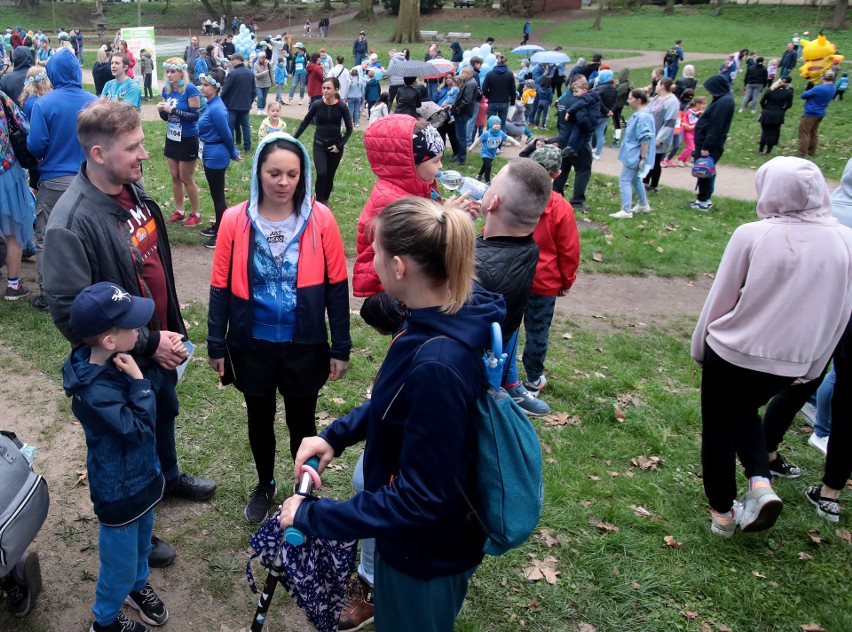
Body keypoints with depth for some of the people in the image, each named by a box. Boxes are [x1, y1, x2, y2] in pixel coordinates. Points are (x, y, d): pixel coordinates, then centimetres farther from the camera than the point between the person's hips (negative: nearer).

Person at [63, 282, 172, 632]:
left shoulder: (112, 361, -10)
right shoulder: (95, 393, -37)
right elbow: (141, 430, -29)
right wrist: (138, 381, -30)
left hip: (141, 475, 8)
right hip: (119, 491, -8)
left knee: (141, 543, 31)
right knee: (120, 559, 16)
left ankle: (137, 586, 58)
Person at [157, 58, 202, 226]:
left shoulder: (190, 89, -16)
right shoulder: (166, 89, 3)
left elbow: (195, 115, -20)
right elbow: (166, 117, 10)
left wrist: (173, 110, -25)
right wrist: (161, 110, -12)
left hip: (188, 139, -6)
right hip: (172, 138, 7)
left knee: (186, 178, 1)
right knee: (175, 176, 12)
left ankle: (195, 214, 14)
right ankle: (179, 211, 25)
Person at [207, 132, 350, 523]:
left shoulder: (320, 219, -11)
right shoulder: (235, 220, -9)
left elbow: (336, 287, -6)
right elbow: (221, 287, -1)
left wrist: (340, 348, -4)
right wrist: (216, 345, 1)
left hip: (305, 345, -1)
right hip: (251, 345, 1)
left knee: (301, 421, 15)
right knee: (260, 419, 20)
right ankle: (264, 486, 45)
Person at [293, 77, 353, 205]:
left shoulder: (341, 107, -11)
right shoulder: (317, 105, -9)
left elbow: (349, 129, -1)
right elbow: (305, 123, 3)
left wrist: (340, 145, -9)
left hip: (335, 146, 1)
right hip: (319, 145, 0)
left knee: (329, 176, 11)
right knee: (321, 174, -18)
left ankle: (325, 201, 31)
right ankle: (319, 202, -5)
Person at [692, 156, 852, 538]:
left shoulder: (752, 236, -19)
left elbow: (720, 299, -10)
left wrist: (700, 346, 6)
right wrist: (810, 365, 15)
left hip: (732, 352, -4)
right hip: (791, 363, 4)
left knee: (718, 427, 17)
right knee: (745, 410, 31)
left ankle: (722, 513, 29)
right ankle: (761, 483, 12)